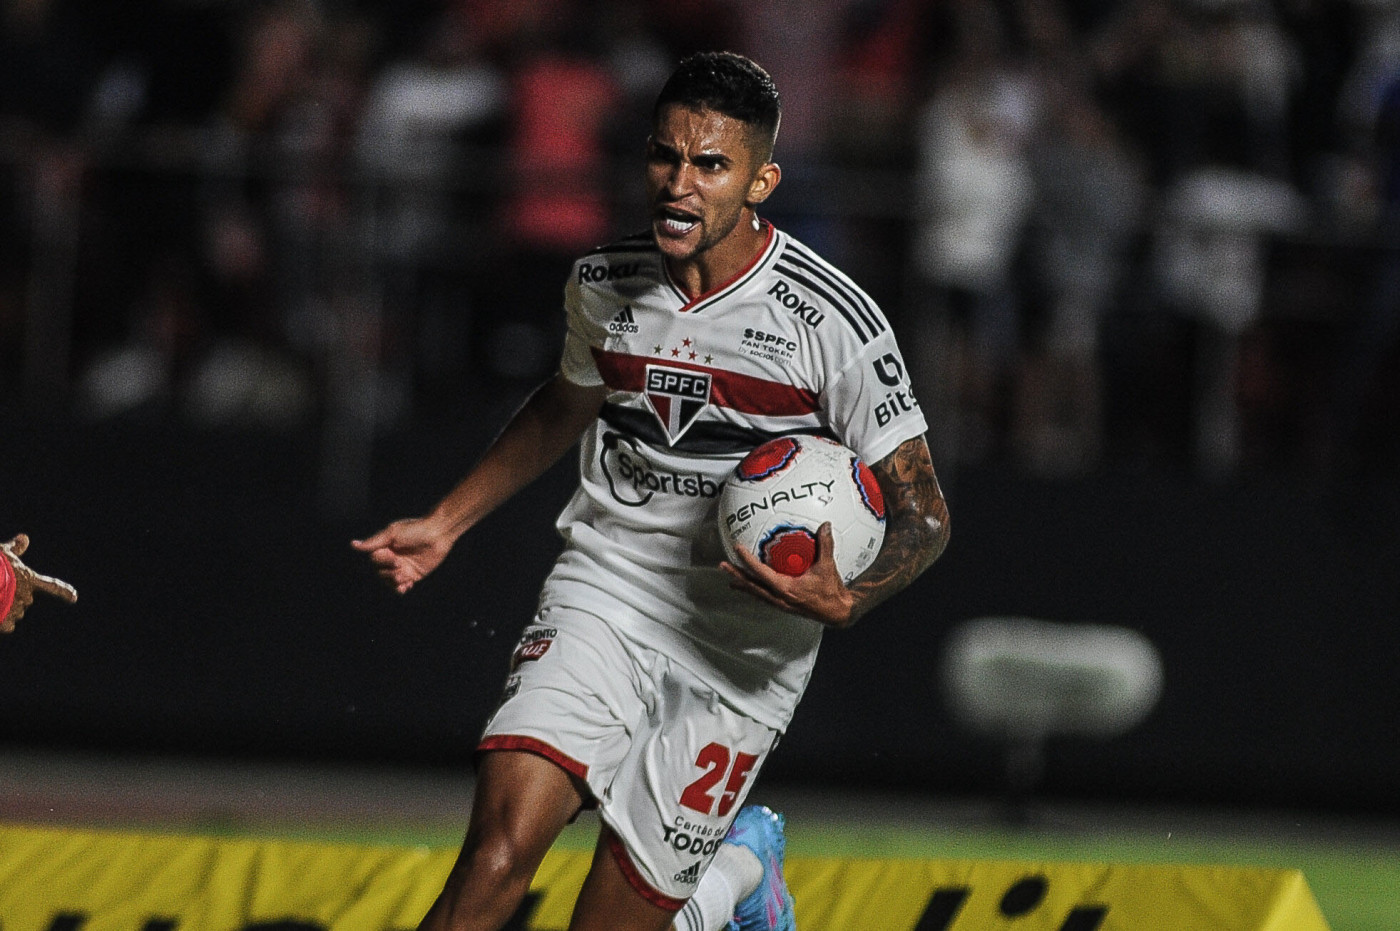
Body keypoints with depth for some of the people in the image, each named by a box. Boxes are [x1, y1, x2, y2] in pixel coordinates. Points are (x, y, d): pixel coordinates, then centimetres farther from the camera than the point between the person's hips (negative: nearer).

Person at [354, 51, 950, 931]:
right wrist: (446, 523, 24)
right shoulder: (604, 283, 1)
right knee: (502, 844, -23)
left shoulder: (834, 321, -13)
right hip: (604, 595, 3)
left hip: (744, 645, -2)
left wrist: (845, 600, -27)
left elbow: (922, 512, -7)